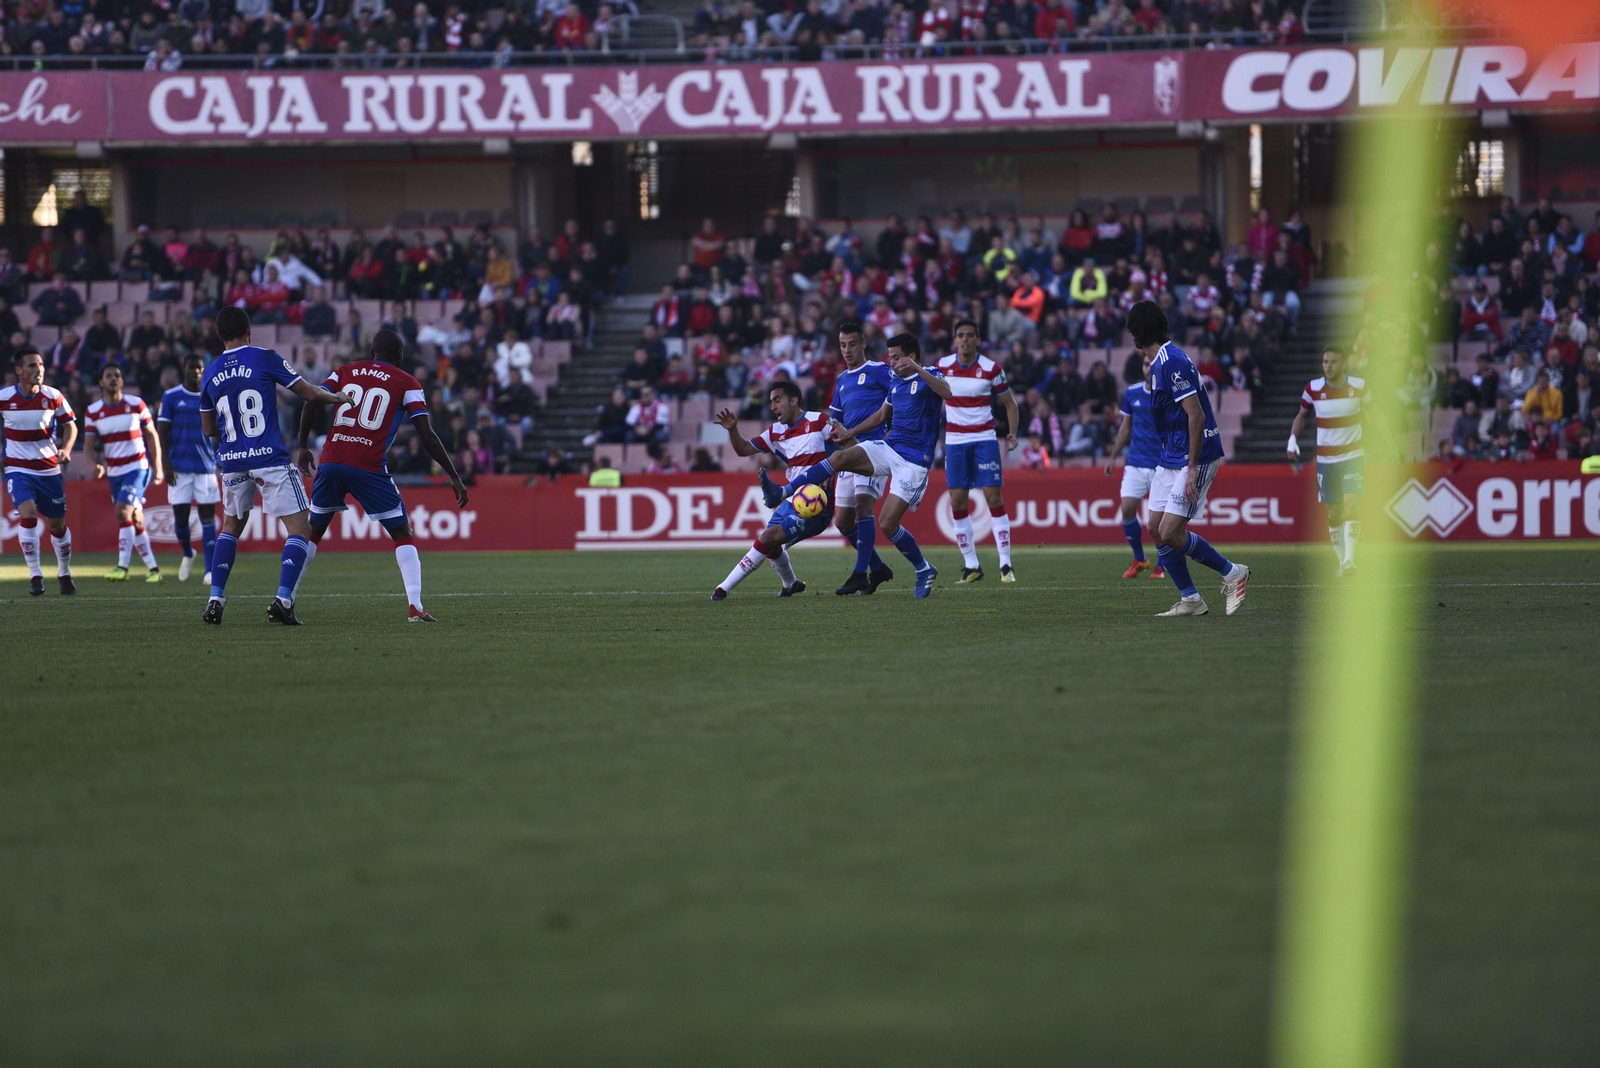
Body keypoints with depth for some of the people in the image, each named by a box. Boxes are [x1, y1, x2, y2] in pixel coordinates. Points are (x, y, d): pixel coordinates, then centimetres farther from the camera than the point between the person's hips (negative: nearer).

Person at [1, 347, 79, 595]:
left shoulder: (54, 397, -6)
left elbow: (70, 425, 5)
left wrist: (66, 449, -13)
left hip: (49, 470, 2)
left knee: (57, 525, 9)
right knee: (28, 515, -23)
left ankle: (64, 573, 31)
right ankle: (35, 575, -15)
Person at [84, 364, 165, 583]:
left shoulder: (136, 405, -4)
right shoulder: (92, 412, 2)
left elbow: (152, 435, 3)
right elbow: (90, 444, 1)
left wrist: (157, 467, -2)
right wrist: (97, 464, -20)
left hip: (138, 468, -4)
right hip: (114, 472, 4)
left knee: (123, 513, -20)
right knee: (135, 521, 7)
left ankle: (123, 566, -20)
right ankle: (152, 567, 17)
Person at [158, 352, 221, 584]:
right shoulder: (171, 397, 1)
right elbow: (162, 432, -1)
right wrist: (166, 465, -9)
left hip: (206, 466, 1)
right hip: (179, 467, -1)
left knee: (208, 515, -4)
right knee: (180, 516, 0)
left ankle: (210, 569, -4)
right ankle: (188, 554, 29)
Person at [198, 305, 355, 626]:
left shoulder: (210, 373, 7)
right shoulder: (264, 358, -4)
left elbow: (209, 429, 15)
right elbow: (308, 393, -1)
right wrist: (338, 398, 18)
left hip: (232, 463, 5)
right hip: (270, 457, -5)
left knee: (231, 526, 23)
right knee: (299, 529, -1)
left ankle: (215, 600, 12)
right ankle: (283, 600, -16)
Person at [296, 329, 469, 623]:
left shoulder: (346, 372, 17)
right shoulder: (407, 384, 8)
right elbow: (427, 436, 1)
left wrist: (303, 447, 18)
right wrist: (454, 477, 6)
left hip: (331, 463, 3)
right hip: (369, 468, -3)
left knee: (313, 531, 19)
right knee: (403, 535, 8)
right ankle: (415, 607, -7)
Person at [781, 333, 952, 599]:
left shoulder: (929, 377, -7)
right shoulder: (897, 383, 16)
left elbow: (946, 392, -31)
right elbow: (882, 415, 31)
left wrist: (917, 369, -41)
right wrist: (850, 433, 27)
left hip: (914, 461, -7)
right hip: (888, 447, 7)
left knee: (888, 523, -11)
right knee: (841, 457, -19)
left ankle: (924, 571, 10)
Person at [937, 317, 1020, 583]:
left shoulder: (991, 369, -4)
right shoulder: (943, 366, 1)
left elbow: (1009, 403, 4)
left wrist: (1012, 432, -10)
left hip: (984, 439, -2)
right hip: (954, 440, 2)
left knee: (993, 497, -10)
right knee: (957, 502, -1)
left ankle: (1005, 564, -8)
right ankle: (971, 566, 8)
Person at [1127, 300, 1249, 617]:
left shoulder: (1172, 362, -19)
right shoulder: (1159, 364, 12)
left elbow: (1196, 416, -23)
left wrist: (1192, 468, -24)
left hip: (1196, 456, -10)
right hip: (1170, 458, 10)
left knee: (1171, 533, -14)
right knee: (1156, 529, 4)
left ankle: (1232, 573, 3)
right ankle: (1190, 600, 10)